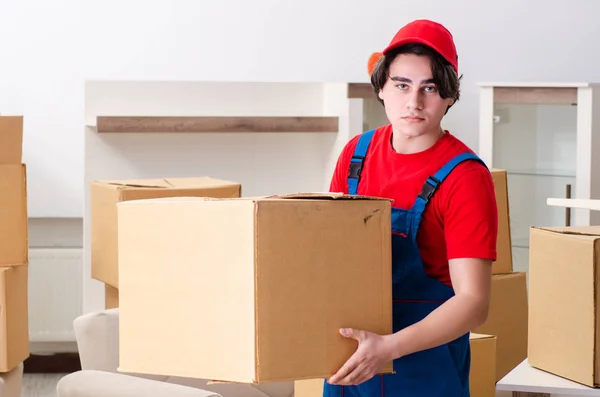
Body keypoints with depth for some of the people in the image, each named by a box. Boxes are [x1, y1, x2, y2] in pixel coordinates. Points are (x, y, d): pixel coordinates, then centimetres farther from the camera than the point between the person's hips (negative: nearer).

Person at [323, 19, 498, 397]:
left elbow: (473, 302, -21)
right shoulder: (357, 153, 0)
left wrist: (390, 346, -33)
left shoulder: (463, 177, -17)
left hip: (424, 363, -5)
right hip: (349, 357, 5)